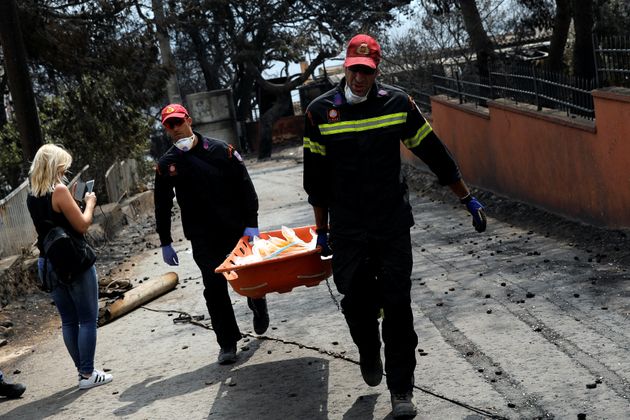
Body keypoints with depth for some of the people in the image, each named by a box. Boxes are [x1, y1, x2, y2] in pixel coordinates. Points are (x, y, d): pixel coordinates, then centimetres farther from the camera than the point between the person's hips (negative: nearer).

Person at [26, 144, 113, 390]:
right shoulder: (59, 190, -16)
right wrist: (89, 203, 2)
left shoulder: (32, 197, 7)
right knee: (88, 319, 2)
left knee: (68, 321, 13)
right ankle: (88, 374, 3)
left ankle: (82, 370, 20)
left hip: (47, 263, 7)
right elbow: (82, 225, -13)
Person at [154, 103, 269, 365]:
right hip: (203, 238, 1)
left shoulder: (220, 150, -6)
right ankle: (227, 343, 4)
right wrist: (165, 243, 6)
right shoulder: (167, 164, 0)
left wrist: (251, 224, -11)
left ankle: (258, 308, 44)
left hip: (236, 229, 0)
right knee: (214, 287, -5)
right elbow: (162, 207, 8)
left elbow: (245, 187, -5)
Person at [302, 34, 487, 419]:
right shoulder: (321, 112, -3)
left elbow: (435, 154, 5)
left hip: (394, 225, 0)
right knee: (357, 303, 6)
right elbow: (317, 179, 5)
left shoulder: (398, 104, -3)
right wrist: (322, 230, 9)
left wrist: (468, 199, 10)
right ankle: (369, 355, 37)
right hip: (348, 229, 0)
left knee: (397, 306, -2)